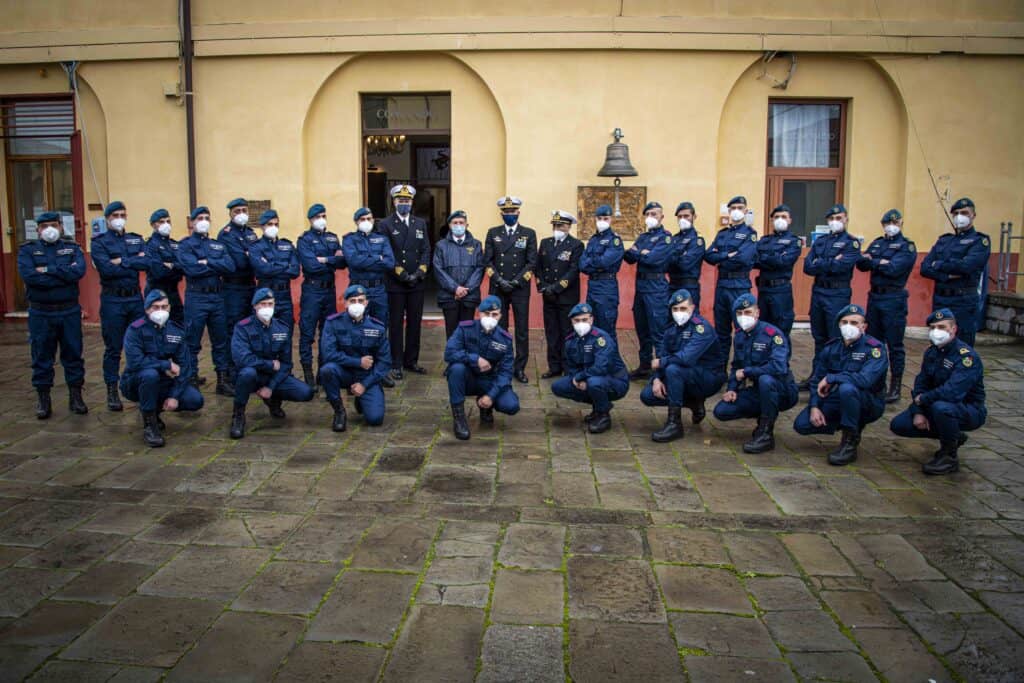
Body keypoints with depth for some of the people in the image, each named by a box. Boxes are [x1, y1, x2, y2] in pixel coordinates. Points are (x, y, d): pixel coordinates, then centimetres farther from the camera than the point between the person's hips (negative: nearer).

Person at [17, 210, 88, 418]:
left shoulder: (72, 247, 6)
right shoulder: (27, 249, 3)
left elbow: (79, 271, -14)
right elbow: (28, 276, -16)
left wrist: (48, 270, -16)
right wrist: (64, 274, -14)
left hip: (70, 312, 1)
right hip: (40, 314, -1)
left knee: (73, 354, 7)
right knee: (42, 357, 6)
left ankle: (76, 397, 17)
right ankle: (43, 399, 17)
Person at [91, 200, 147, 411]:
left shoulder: (136, 239, 10)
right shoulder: (99, 242, -1)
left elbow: (148, 261, -7)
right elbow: (106, 269, -17)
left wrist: (122, 262, -13)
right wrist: (134, 263, -10)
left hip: (135, 298, 4)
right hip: (112, 300, -3)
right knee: (113, 348, 2)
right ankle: (112, 391, 10)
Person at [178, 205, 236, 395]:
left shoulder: (218, 245, 14)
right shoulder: (185, 245, 1)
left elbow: (231, 266, -4)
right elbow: (192, 269, -16)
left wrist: (207, 263, -12)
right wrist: (217, 266, -7)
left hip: (218, 296, 4)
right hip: (196, 297, -4)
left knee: (221, 342, 9)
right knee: (192, 343, 2)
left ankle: (224, 381, 17)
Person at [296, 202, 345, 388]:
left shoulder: (333, 238, 12)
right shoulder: (304, 239, -3)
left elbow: (343, 262, 1)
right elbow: (311, 265, -17)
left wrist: (325, 260, -14)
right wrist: (333, 261, -8)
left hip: (330, 289, 5)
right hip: (312, 290, -5)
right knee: (307, 332, -4)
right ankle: (307, 371, 2)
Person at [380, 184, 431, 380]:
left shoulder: (420, 223, 12)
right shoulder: (385, 225, -1)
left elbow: (426, 250, 7)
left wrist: (420, 272, -8)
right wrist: (401, 274, -14)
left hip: (417, 283, 4)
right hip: (395, 283, -4)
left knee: (415, 323, 8)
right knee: (396, 324, 2)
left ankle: (411, 361, 19)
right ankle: (396, 364, 8)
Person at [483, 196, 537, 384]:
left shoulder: (529, 234, 6)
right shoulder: (493, 233, 10)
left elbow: (532, 262, 0)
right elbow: (488, 260, 5)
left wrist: (515, 281, -9)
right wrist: (499, 280, -8)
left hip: (520, 289, -1)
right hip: (497, 289, 1)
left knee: (522, 330, 0)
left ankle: (520, 368, 8)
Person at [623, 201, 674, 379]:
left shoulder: (665, 237, -5)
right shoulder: (642, 237, 18)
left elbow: (653, 259, -18)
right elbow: (628, 257, 10)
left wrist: (636, 252, -3)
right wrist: (642, 253, -10)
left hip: (656, 288, -7)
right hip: (640, 286, 7)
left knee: (658, 331, -8)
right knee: (642, 330, 13)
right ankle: (644, 366, 22)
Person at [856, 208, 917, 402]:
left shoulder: (907, 246, -4)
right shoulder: (876, 243, 15)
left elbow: (894, 269, -18)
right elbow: (861, 263, 3)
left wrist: (872, 261, -6)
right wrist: (880, 263, -15)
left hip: (894, 299, -6)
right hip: (874, 297, 6)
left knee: (894, 345, -1)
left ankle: (895, 387, 6)